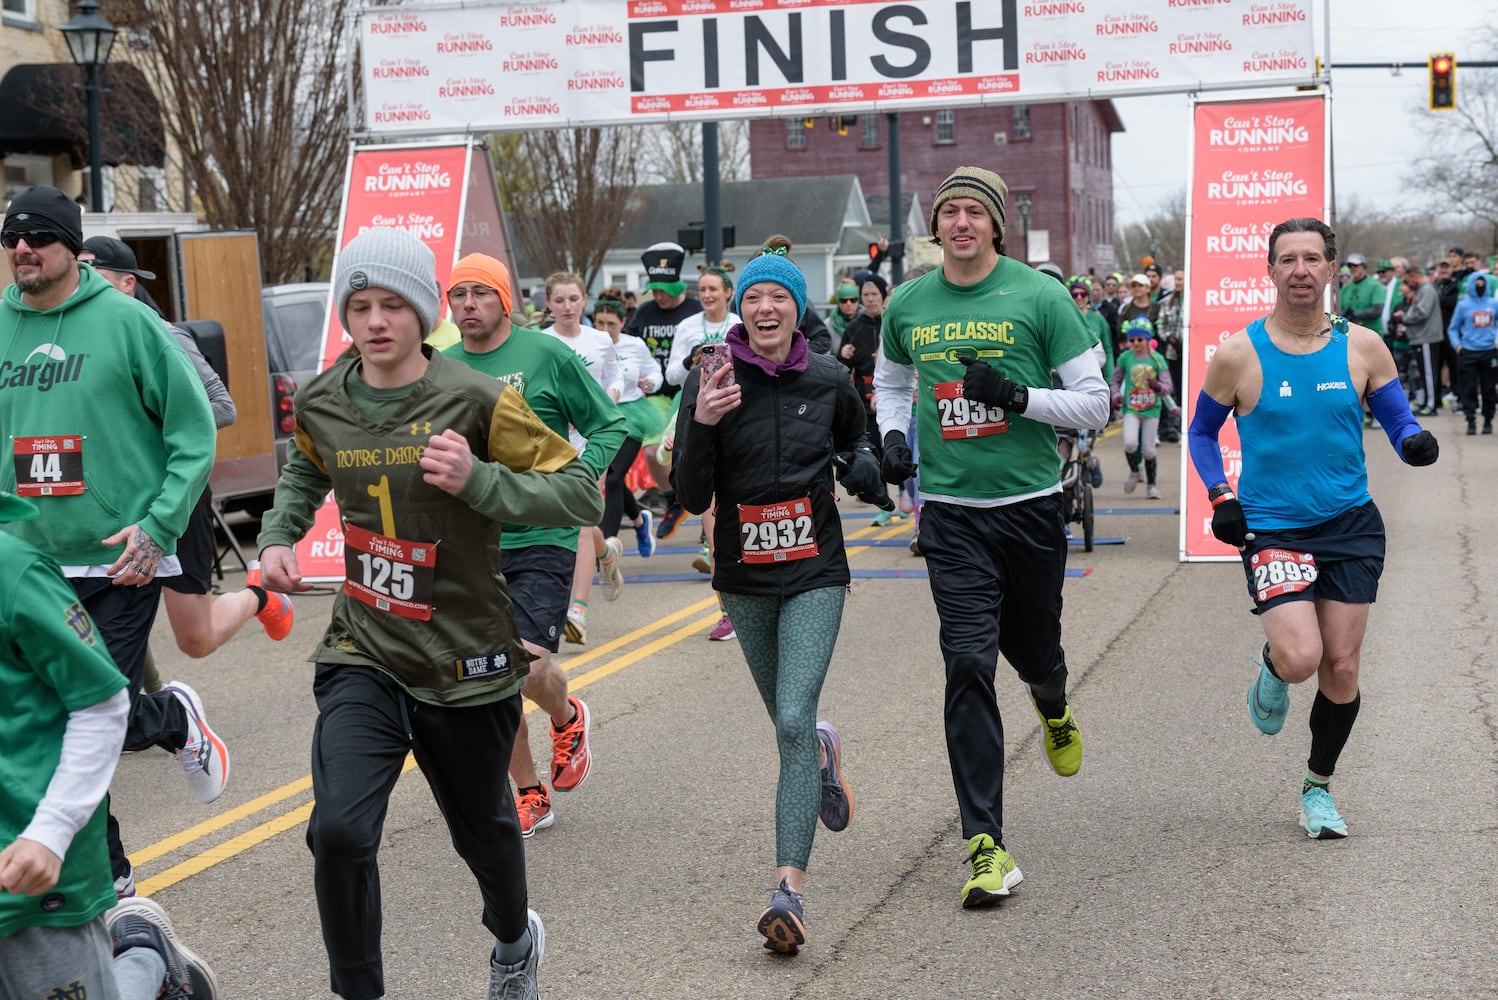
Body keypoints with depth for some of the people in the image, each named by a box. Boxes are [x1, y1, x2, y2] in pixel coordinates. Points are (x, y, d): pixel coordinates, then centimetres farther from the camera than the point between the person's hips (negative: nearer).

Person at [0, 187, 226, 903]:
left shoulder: (126, 321, -7)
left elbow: (195, 432, -6)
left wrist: (158, 527, -14)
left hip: (119, 560, -5)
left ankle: (177, 719, 27)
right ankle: (107, 875, 21)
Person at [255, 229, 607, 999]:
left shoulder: (477, 402, -14)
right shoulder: (321, 403, 0)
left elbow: (582, 495, -14)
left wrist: (477, 479, -28)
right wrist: (278, 537, 7)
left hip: (465, 661, -2)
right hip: (363, 655, 2)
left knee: (482, 827, 19)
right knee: (339, 832, -18)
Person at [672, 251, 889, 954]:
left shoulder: (828, 381, -2)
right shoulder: (710, 381, -6)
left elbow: (856, 436, 20)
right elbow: (692, 497, -10)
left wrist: (865, 463, -2)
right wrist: (702, 424, -26)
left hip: (815, 571, -2)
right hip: (744, 576, 2)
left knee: (793, 721, -16)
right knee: (790, 721, 17)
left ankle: (789, 890, -18)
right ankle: (824, 752, 56)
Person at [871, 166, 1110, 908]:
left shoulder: (1041, 296, -5)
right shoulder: (907, 305, 4)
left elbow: (1094, 404, -3)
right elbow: (890, 382, 24)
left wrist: (1017, 396, -18)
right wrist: (893, 437, 5)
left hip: (1032, 505, -1)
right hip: (951, 513, 1)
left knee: (1033, 653, 14)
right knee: (968, 664, -11)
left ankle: (1054, 708, 55)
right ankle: (986, 845, -8)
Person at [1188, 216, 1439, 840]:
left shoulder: (1361, 346, 1)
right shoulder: (1238, 354, -4)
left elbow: (1397, 418, 8)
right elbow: (1202, 432, 9)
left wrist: (1415, 442, -15)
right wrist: (1220, 496, -5)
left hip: (1352, 526, 3)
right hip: (1272, 528, -2)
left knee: (1342, 665, 3)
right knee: (1300, 658, -20)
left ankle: (1318, 788, 24)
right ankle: (1272, 667, 19)